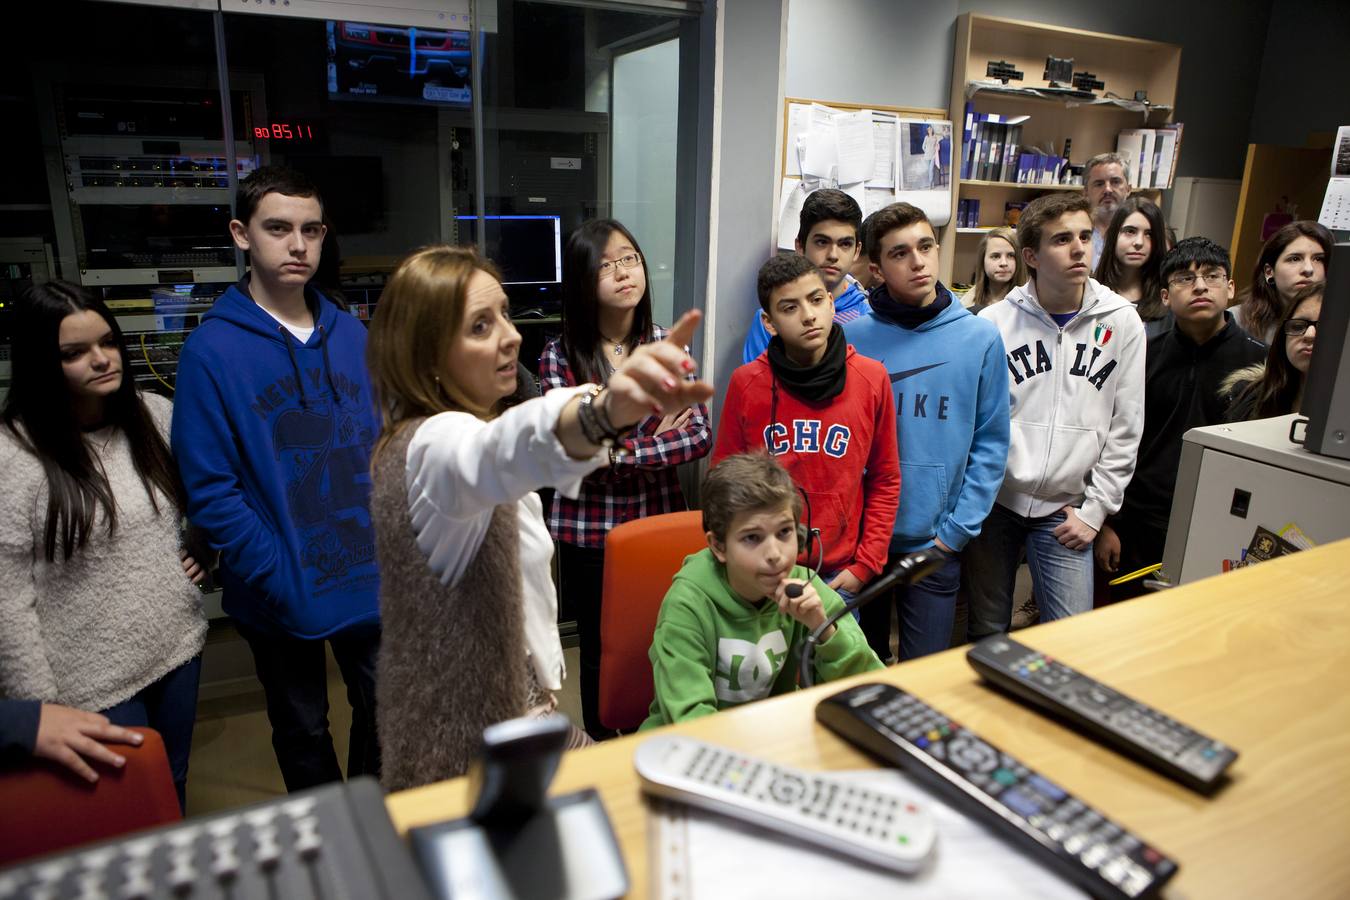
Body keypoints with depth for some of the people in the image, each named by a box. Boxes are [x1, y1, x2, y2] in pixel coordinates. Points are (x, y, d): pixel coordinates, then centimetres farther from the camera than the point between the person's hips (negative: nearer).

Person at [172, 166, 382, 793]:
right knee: (303, 732, 18)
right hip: (282, 594, -3)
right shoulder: (211, 349, -12)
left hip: (370, 578, 4)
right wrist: (278, 576, -18)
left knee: (384, 713, 19)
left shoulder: (351, 335, 1)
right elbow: (209, 489, -13)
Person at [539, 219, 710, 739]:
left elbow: (700, 436, -7)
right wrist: (661, 438, -11)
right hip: (588, 534, -2)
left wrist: (616, 451, -16)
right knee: (600, 652, 15)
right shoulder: (560, 358, -8)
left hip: (660, 523, 2)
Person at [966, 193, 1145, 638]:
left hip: (1066, 510, 1)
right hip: (994, 500, -1)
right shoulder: (995, 322, -4)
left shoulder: (1122, 324, 0)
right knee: (987, 631, 11)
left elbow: (1125, 430, 2)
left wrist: (1095, 510, -1)